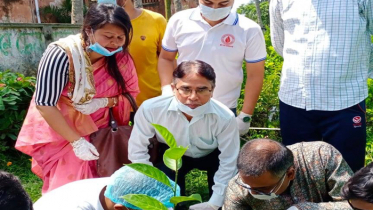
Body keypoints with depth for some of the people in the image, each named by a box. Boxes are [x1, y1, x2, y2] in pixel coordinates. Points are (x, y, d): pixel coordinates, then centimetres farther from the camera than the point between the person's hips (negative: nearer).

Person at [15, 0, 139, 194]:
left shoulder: (121, 58, -13)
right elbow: (44, 104, -26)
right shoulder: (62, 54, -27)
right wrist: (76, 141, -24)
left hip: (98, 133, 4)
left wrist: (103, 102, -24)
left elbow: (131, 95, -4)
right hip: (59, 134, -4)